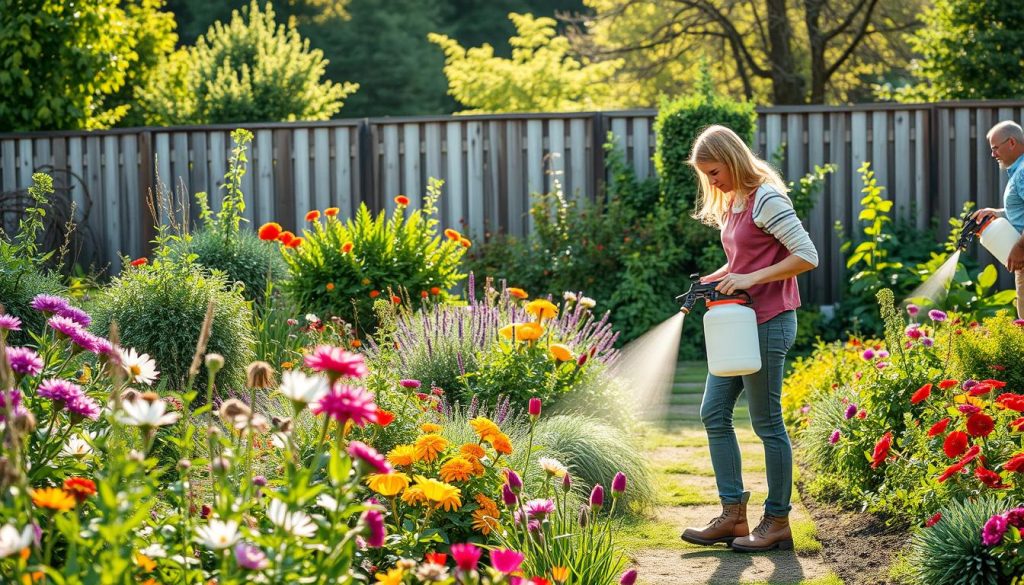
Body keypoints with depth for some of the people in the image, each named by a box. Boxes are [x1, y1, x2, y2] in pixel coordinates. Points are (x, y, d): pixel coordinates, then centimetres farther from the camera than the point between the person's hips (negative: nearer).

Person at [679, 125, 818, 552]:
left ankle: (777, 523, 8)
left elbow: (807, 256, -19)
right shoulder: (730, 204, 14)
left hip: (768, 323, -10)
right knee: (714, 413, 8)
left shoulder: (766, 199, -14)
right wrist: (712, 280, 5)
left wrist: (750, 279, -21)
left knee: (766, 422, -2)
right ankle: (733, 516, 13)